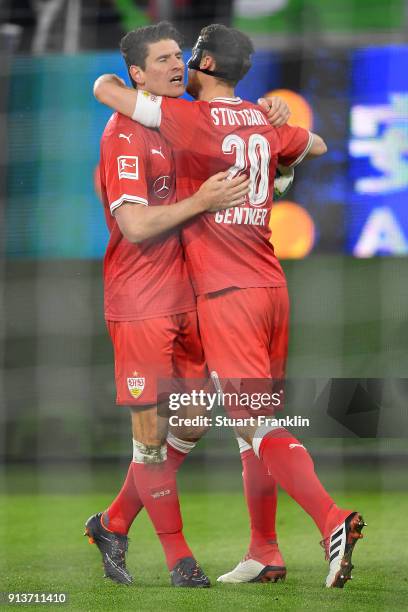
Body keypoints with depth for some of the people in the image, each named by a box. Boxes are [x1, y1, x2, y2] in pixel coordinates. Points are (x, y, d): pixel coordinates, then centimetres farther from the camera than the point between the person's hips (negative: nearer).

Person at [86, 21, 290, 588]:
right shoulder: (125, 134, -12)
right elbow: (135, 226, -20)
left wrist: (269, 116, 8)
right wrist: (202, 201, -22)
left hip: (186, 300, 8)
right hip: (139, 304, -8)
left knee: (190, 426, 10)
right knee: (151, 431, -2)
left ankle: (113, 524, 25)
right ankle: (179, 558, 7)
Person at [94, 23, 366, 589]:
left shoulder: (187, 118, -9)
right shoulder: (267, 123, 11)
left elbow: (104, 88, -5)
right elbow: (317, 146, 32)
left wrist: (117, 81, 17)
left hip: (227, 295, -7)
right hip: (273, 288, 7)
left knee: (258, 423, -9)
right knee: (260, 419, 12)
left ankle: (332, 520, -24)